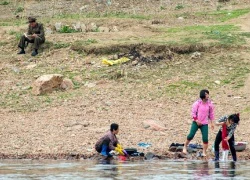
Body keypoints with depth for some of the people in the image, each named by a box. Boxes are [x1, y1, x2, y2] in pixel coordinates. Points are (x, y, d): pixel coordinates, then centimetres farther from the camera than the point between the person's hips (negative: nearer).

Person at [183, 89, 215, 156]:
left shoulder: (210, 104, 0)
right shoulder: (197, 103, -8)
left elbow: (211, 113, 10)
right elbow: (193, 112, -3)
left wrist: (212, 123, 9)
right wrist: (196, 120, -12)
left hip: (205, 124, 2)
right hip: (196, 122, -2)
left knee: (205, 138, -7)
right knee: (191, 135, -10)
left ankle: (204, 152, 2)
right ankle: (185, 147, 12)